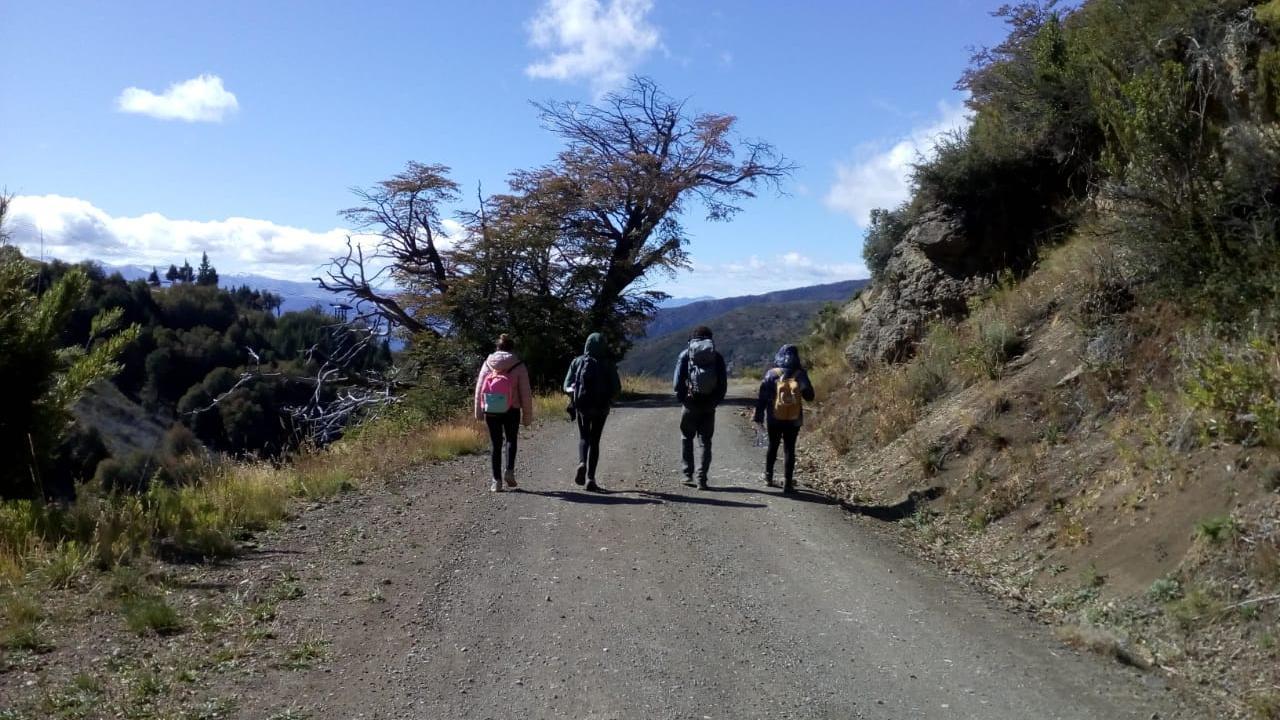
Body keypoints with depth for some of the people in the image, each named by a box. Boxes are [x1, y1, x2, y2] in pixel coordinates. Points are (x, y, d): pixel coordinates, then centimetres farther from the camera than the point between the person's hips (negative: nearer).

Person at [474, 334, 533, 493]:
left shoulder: (487, 364, 2)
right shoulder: (518, 366, -6)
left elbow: (479, 389, 5)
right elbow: (525, 393, -6)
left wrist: (479, 412, 14)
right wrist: (528, 415, 2)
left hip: (491, 412, 2)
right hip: (511, 411, -2)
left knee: (495, 444, 10)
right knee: (511, 439, 19)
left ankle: (497, 481, 9)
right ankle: (509, 470, 1)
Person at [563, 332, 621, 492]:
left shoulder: (577, 362, -1)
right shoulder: (608, 365, -5)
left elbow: (567, 386, -3)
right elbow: (617, 390, -6)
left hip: (581, 406, 1)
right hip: (601, 407, -1)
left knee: (583, 437, 19)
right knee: (594, 441, 8)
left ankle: (581, 463, -10)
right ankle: (590, 478, 3)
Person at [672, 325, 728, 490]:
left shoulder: (685, 355, 0)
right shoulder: (717, 357, 4)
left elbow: (677, 382, -6)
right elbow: (723, 385, 1)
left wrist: (682, 399, 5)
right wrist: (715, 401, 9)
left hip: (691, 404, -1)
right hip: (709, 407, 1)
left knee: (686, 438, 16)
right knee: (705, 442, 7)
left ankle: (688, 474, 15)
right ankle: (702, 479, 3)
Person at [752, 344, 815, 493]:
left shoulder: (771, 374, -4)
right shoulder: (800, 374, -4)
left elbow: (762, 397, -5)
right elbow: (809, 396, 5)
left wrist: (758, 417, 0)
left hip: (774, 419, 1)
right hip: (794, 420, -1)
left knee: (772, 446, 17)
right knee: (789, 449, 4)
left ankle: (768, 477, 25)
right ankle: (787, 483, 1)